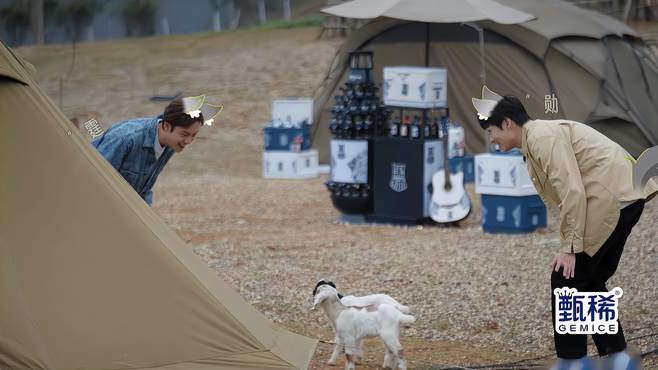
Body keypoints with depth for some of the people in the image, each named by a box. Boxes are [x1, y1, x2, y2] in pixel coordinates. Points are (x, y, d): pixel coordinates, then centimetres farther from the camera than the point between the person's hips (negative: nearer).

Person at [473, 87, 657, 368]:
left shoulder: (542, 136, -11)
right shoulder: (535, 141, 20)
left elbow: (572, 192, -18)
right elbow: (566, 193, 16)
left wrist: (570, 248, -16)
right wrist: (571, 243, 8)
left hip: (610, 201, -10)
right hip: (624, 198, 10)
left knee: (567, 280, -3)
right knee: (590, 280, 18)